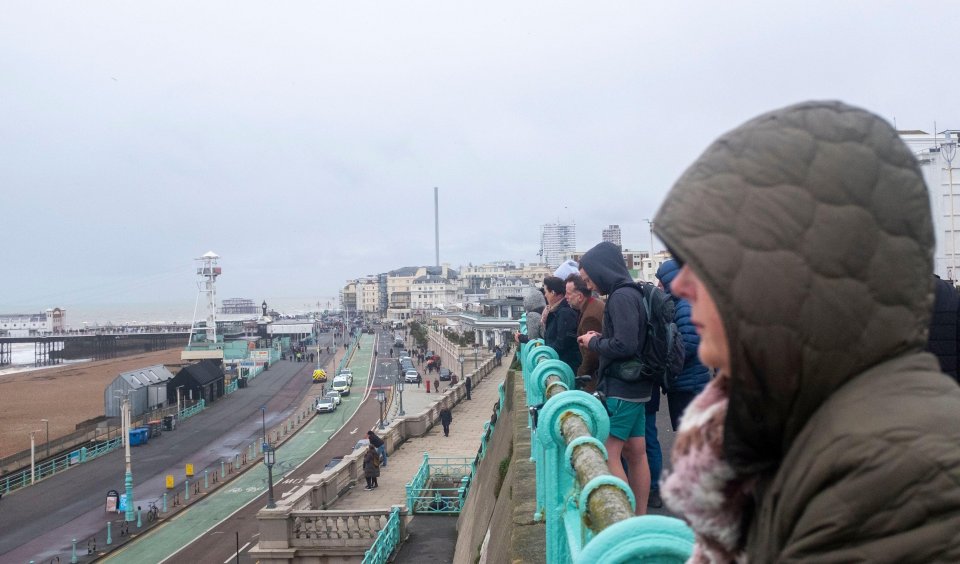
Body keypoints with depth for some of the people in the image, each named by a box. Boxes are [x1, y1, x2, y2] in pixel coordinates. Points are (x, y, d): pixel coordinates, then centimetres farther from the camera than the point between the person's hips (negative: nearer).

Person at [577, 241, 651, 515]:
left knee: (606, 454, -9)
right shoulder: (631, 294, 14)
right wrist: (601, 338, 8)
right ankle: (640, 518, 22)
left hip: (620, 388, -10)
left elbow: (624, 346, -24)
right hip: (635, 388, 10)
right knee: (636, 453, 13)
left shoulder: (621, 297, -16)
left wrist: (594, 342, -8)